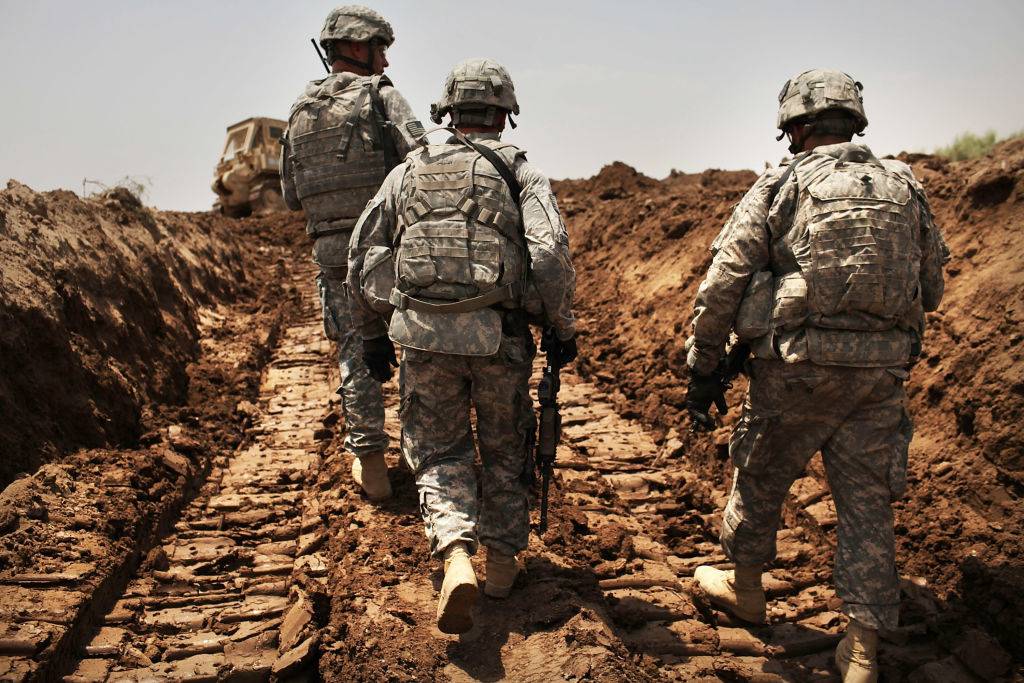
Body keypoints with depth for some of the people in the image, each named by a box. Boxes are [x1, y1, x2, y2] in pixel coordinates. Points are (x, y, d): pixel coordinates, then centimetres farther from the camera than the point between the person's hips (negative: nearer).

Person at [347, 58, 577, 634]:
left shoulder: (409, 171, 10)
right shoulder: (519, 170, 3)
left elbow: (365, 256, 9)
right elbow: (551, 253, -11)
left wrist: (373, 334, 18)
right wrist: (564, 326, 2)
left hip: (423, 334, 1)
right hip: (499, 337, -1)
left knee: (439, 451, 13)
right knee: (505, 448, 19)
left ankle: (456, 559, -8)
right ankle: (503, 562, 28)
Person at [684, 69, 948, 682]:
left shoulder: (780, 187, -2)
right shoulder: (907, 189, 9)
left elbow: (722, 285, -8)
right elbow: (932, 292, 16)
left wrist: (704, 367, 0)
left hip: (798, 366, -3)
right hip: (882, 374, 4)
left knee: (761, 477, 17)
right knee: (868, 501, 10)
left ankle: (745, 587, 37)